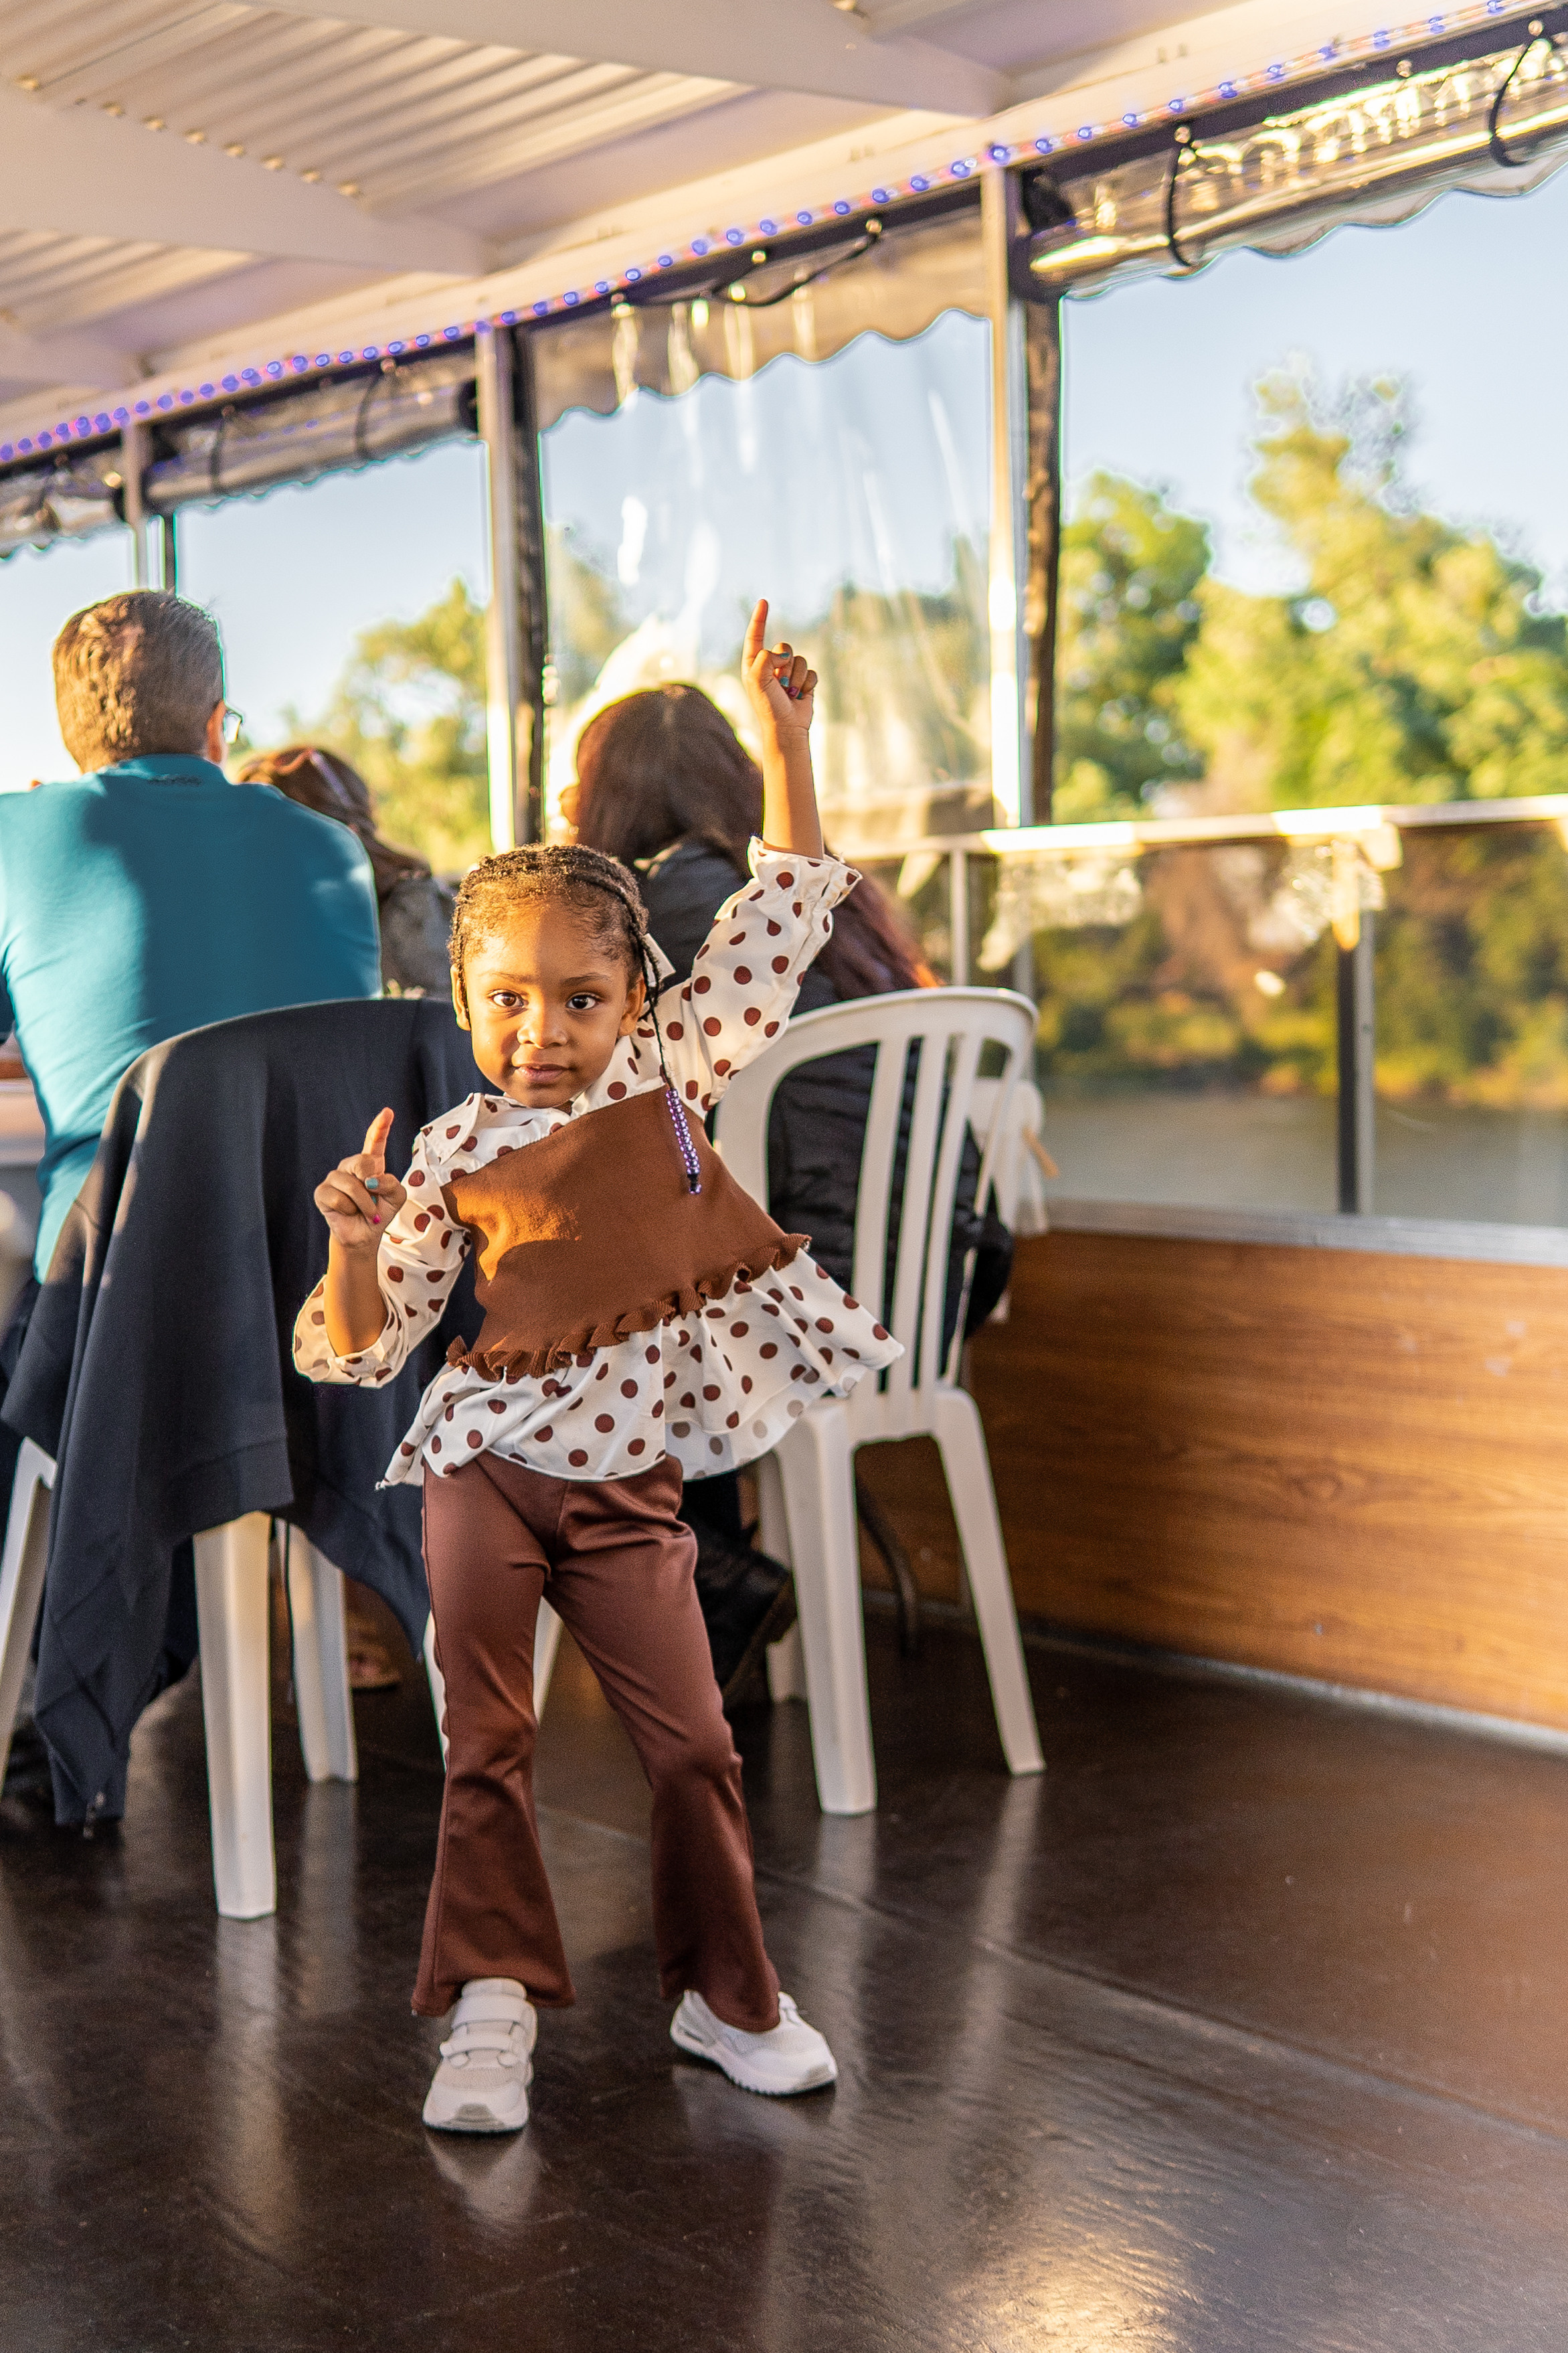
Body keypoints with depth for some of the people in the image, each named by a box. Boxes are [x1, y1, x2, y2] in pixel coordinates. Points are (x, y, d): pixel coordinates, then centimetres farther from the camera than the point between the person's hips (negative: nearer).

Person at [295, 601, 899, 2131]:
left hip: (627, 1477, 1)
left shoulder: (675, 1068, 3)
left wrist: (783, 742, -1)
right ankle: (490, 2004, 14)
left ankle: (724, 1994, 23)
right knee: (486, 1746, 1)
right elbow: (356, 1346, 3)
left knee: (691, 1743, 6)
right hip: (489, 1465, -1)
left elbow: (782, 915, 3)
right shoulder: (455, 1155, 0)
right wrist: (353, 1243, -17)